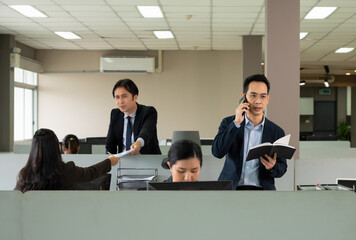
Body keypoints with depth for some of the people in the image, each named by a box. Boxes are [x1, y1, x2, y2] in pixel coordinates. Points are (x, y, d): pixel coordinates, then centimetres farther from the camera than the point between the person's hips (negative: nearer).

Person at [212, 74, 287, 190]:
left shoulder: (276, 132, 8)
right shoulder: (228, 123, 7)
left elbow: (282, 167, 12)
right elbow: (217, 152, -7)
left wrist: (272, 167, -12)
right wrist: (236, 123, -11)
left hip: (262, 189, 1)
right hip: (230, 188, -1)